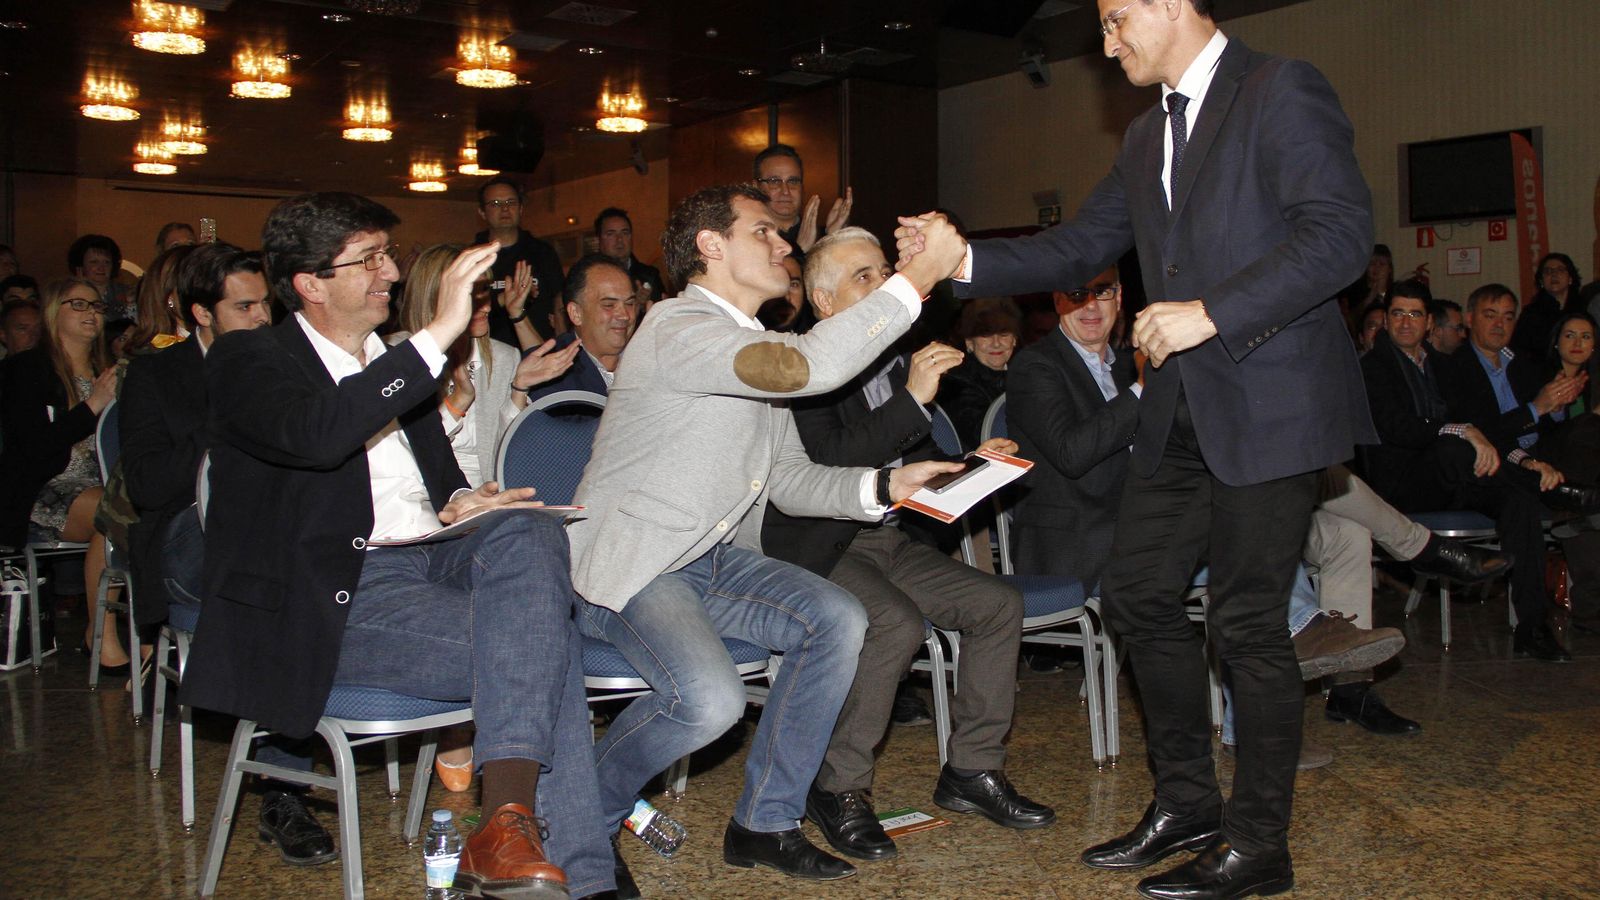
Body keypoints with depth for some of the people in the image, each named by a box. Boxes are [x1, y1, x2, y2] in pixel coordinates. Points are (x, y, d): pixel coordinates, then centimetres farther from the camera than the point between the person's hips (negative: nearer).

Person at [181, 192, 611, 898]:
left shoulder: (394, 361, 23)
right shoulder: (247, 361, 0)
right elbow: (315, 434, -25)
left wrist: (458, 507, 3)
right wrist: (439, 335, -26)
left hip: (426, 556, 6)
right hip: (336, 595, -6)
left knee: (530, 530, -28)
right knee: (539, 649, -27)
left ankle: (510, 811, -35)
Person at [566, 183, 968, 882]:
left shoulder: (757, 351, 14)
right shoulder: (677, 328, -17)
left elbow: (790, 482, 13)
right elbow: (807, 367, -33)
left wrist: (884, 484, -4)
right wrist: (919, 276, -27)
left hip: (712, 560, 9)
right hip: (627, 563, -9)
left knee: (838, 620, -12)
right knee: (710, 699, -30)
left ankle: (765, 823, 1)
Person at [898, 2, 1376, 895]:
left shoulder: (1281, 91, -7)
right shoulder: (1148, 136, 18)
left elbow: (1342, 230, -18)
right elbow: (1080, 249, 19)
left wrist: (1211, 312, -23)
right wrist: (965, 260, 7)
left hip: (1270, 402, -8)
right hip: (1183, 408, 8)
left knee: (1249, 622, -2)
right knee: (1138, 595, 9)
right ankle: (1188, 803, 26)